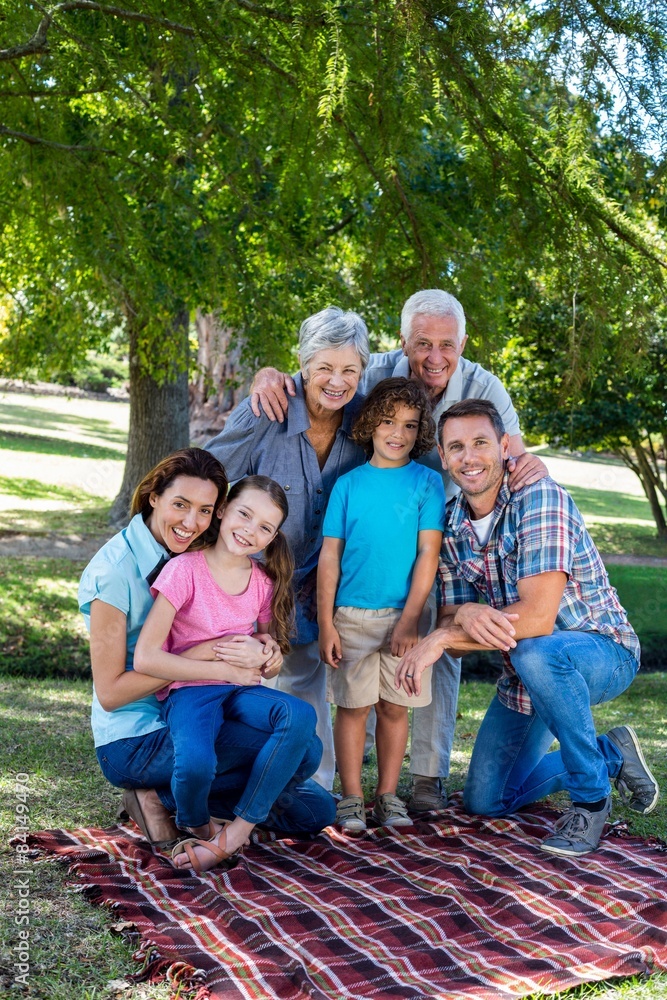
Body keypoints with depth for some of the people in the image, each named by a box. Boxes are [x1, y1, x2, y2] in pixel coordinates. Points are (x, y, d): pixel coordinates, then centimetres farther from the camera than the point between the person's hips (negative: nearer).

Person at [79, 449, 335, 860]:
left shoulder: (194, 558, 5)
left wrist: (259, 646, -15)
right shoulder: (115, 571, -17)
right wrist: (202, 657, -23)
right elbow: (109, 692, -17)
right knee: (302, 749, -22)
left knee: (317, 810, 5)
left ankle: (167, 792, 7)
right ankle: (163, 798, -7)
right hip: (135, 744, -8)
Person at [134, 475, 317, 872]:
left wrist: (269, 655, -9)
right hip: (189, 692, -5)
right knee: (197, 764, -36)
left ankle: (234, 835, -18)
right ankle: (198, 825, 2)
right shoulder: (185, 570, -10)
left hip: (239, 691, 5)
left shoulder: (264, 581, 7)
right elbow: (145, 657, -16)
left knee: (301, 716, -28)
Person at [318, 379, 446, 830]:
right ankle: (352, 798, 13)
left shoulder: (428, 482, 1)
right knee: (353, 705, 3)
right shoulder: (349, 484, 3)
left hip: (404, 615, 0)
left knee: (394, 706, 7)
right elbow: (330, 556, 3)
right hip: (353, 615, 0)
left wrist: (410, 617, -12)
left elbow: (429, 553, -4)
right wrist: (326, 624, -2)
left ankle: (388, 797, 19)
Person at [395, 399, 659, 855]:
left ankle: (592, 797, -17)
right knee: (485, 802, 11)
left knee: (535, 651, -41)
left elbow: (537, 617, -35)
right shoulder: (452, 525, -4)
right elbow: (450, 621, -5)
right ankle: (610, 754, 29)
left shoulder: (540, 497, -26)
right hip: (525, 672, 7)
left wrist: (442, 638, -30)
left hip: (603, 651, -7)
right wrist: (466, 614, -30)